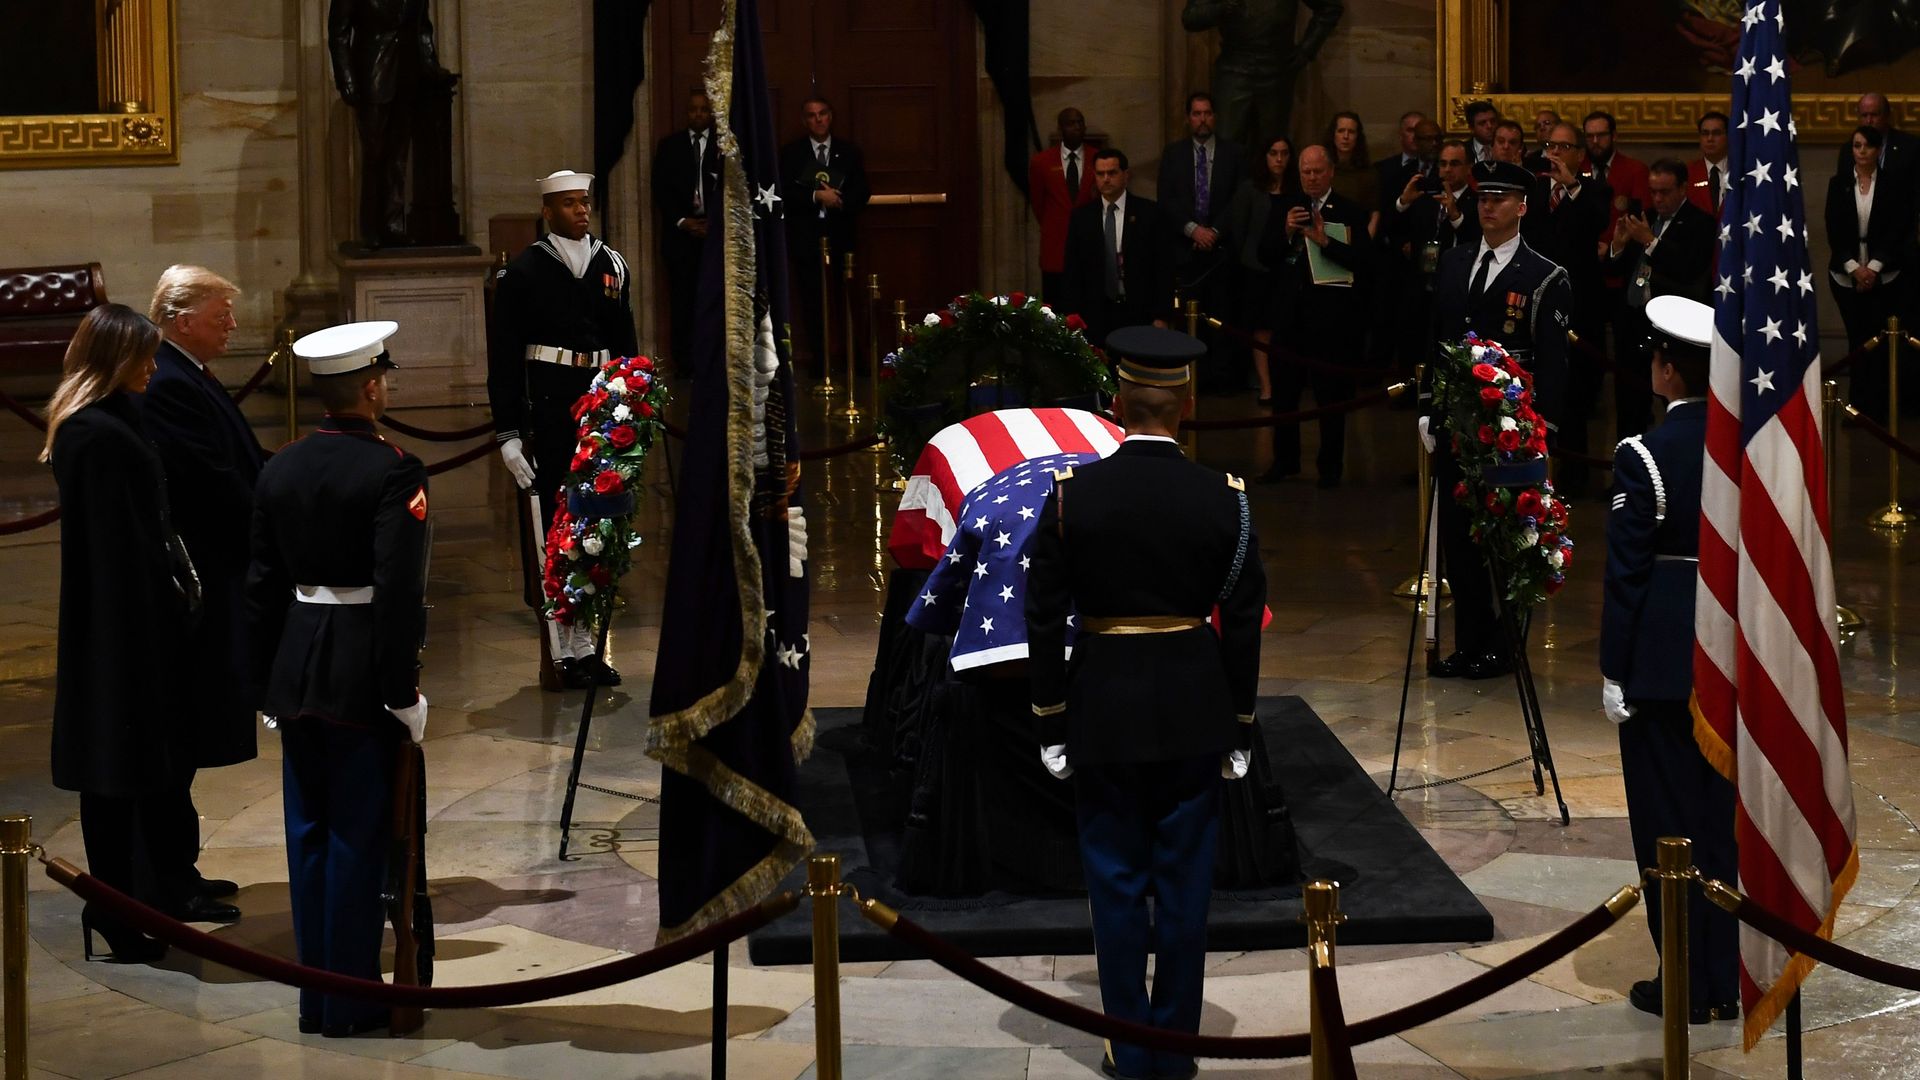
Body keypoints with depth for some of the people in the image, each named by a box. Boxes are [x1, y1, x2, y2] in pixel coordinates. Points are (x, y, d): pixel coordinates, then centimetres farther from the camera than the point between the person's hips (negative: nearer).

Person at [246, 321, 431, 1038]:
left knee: (308, 837, 12)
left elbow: (262, 584, 9)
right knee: (357, 839, 1)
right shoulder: (393, 473, -13)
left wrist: (267, 684, 16)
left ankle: (315, 996, 19)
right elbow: (400, 592, -19)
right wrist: (403, 692, -13)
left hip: (296, 675, 6)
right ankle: (350, 1002, 7)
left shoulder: (280, 470, 6)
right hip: (362, 681, -6)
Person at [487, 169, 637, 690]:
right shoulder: (522, 272, -4)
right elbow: (503, 359, -5)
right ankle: (559, 653, 3)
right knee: (550, 529, -3)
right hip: (546, 409, -5)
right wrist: (508, 433, -10)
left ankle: (586, 644, 19)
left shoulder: (612, 267, 11)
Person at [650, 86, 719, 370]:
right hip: (680, 231, 1)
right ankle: (683, 362, 2)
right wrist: (682, 222, -4)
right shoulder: (670, 146, 11)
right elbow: (660, 190, 7)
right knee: (681, 298, -2)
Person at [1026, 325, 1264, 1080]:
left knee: (1117, 882, 9)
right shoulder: (1224, 499, -8)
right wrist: (1237, 726, 8)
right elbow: (1243, 622, -3)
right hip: (1193, 709, 1)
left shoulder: (1072, 495, -10)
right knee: (1184, 880, 10)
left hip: (1103, 708, 0)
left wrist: (1050, 720, 4)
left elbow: (1044, 617, -5)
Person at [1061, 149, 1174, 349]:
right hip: (1096, 316, 1)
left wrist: (1161, 316, -5)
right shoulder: (1081, 217, 6)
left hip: (1139, 313, -1)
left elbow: (1163, 266, 0)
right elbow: (1072, 272, 8)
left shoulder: (1148, 213, 1)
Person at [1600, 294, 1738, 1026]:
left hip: (1662, 659, -5)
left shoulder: (1644, 457, -15)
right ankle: (1729, 981, 20)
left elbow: (1627, 572, -13)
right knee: (1725, 818, 14)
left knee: (1668, 820, 5)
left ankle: (1689, 986, 10)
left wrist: (1614, 671, -6)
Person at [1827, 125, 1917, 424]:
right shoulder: (1838, 185, 5)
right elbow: (1834, 231, 1)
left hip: (1883, 274, -2)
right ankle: (1859, 407, 8)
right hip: (1847, 274, 2)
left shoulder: (1892, 186, 0)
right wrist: (1854, 267, -9)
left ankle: (1877, 407, -3)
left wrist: (1874, 267, -12)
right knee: (1857, 340, 3)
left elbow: (1896, 231, -4)